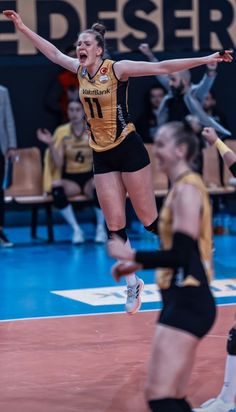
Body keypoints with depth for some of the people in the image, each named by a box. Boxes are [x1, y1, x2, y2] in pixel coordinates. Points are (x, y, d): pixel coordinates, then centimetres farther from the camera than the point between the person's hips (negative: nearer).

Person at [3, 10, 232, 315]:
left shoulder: (117, 69, -13)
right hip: (101, 156, 5)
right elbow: (53, 53, 19)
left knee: (149, 219, -2)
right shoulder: (80, 71, 3)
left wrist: (205, 59, -23)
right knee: (114, 226, 4)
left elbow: (162, 68, -17)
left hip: (128, 150, -5)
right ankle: (133, 284, 16)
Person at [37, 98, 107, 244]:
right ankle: (76, 229, -19)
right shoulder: (62, 132, 2)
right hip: (70, 178, 1)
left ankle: (101, 228, -14)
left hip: (90, 176, -1)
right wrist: (51, 145, -16)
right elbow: (58, 164, -3)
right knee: (56, 188, -34)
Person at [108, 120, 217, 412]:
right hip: (183, 298, 10)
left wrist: (132, 255, -14)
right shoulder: (182, 187, 16)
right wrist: (138, 265, 15)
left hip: (187, 300, -10)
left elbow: (181, 255, -20)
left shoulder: (186, 189, -13)